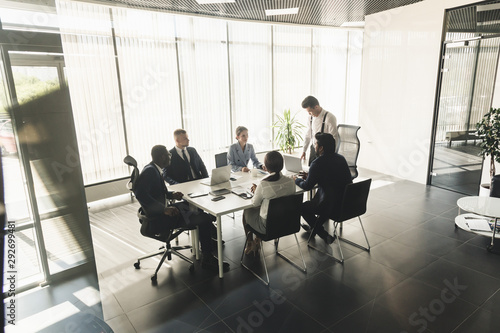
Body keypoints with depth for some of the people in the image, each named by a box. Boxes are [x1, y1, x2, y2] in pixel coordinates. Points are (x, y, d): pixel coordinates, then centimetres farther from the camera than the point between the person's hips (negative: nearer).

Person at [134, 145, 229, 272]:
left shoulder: (153, 169, 11)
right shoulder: (150, 171, -18)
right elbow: (140, 194, -31)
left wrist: (171, 195, 9)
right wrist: (164, 209, -32)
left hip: (161, 211, 11)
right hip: (157, 220, -11)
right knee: (204, 219, -16)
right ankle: (208, 259, -4)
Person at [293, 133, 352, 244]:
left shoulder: (318, 163, -18)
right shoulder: (341, 158, 6)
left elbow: (307, 186, -8)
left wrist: (297, 180, 13)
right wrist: (310, 176, 22)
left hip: (333, 208, -8)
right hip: (348, 204, 8)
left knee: (303, 207, 15)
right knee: (315, 200, 31)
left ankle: (324, 235, 19)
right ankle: (315, 226, 44)